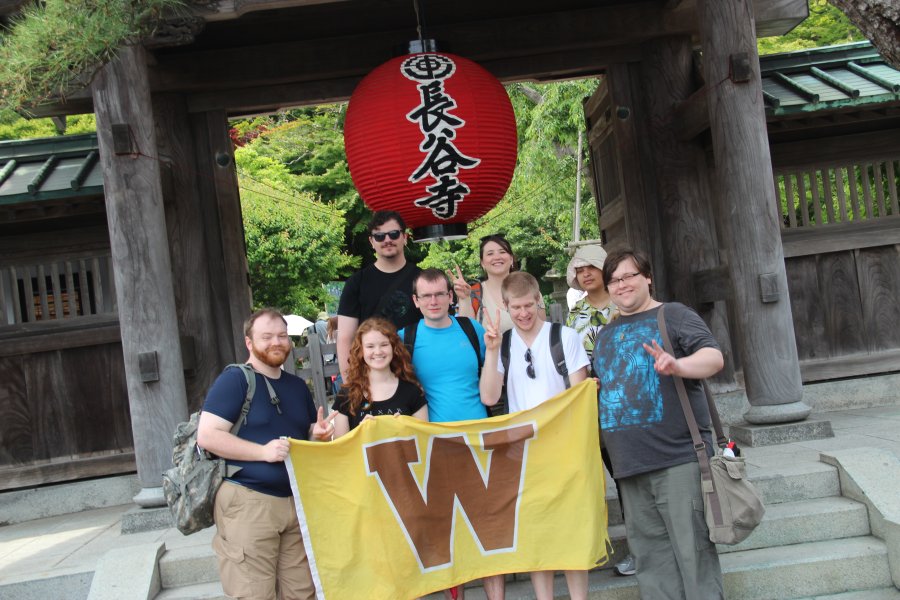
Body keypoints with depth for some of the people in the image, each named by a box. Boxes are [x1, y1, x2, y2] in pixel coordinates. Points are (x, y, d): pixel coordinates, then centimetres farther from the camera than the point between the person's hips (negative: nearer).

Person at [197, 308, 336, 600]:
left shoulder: (298, 386, 16)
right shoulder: (234, 380, -6)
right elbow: (207, 436, -15)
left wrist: (319, 435, 3)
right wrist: (262, 451, -22)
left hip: (296, 500, 7)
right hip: (247, 501, -7)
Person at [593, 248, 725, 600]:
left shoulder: (673, 315, 2)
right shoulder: (605, 335, 21)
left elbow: (714, 357, -11)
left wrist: (678, 365, -29)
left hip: (679, 458, -6)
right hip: (629, 466, 6)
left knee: (693, 552, -3)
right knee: (651, 558, 10)